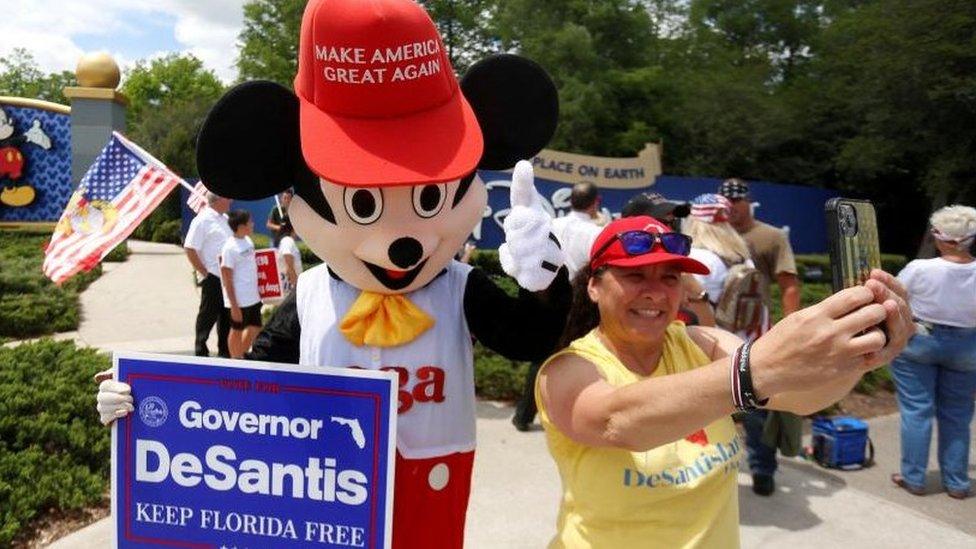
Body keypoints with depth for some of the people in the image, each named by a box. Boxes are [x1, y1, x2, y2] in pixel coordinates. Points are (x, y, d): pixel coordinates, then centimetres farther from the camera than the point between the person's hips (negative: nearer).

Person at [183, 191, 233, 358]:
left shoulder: (226, 219, 13)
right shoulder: (202, 220, -11)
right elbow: (190, 249, -15)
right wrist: (205, 273, -13)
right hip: (213, 278, -7)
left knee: (227, 315, 14)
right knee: (208, 315, 3)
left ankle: (225, 350, 26)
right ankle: (201, 352, 15)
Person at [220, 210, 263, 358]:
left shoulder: (248, 241, 6)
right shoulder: (230, 247, -18)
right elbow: (227, 279, -17)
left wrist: (258, 291, 17)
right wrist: (234, 306, -18)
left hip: (253, 297, 8)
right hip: (239, 300, -8)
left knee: (255, 328, 16)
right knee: (237, 330, 7)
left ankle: (241, 356, 32)